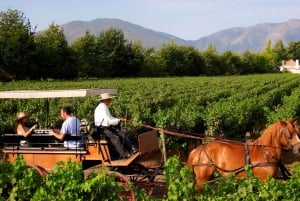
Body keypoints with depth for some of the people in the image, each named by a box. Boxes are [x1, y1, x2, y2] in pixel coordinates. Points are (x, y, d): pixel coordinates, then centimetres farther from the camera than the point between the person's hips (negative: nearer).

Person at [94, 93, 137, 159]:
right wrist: (119, 120, -16)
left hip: (108, 127, 10)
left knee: (121, 135, -7)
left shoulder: (105, 107, 14)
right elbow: (108, 121, -26)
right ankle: (124, 154, -26)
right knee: (115, 138, -26)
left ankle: (132, 149, -13)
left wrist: (119, 119, 6)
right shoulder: (102, 108, -19)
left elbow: (110, 118, 22)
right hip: (102, 129, -10)